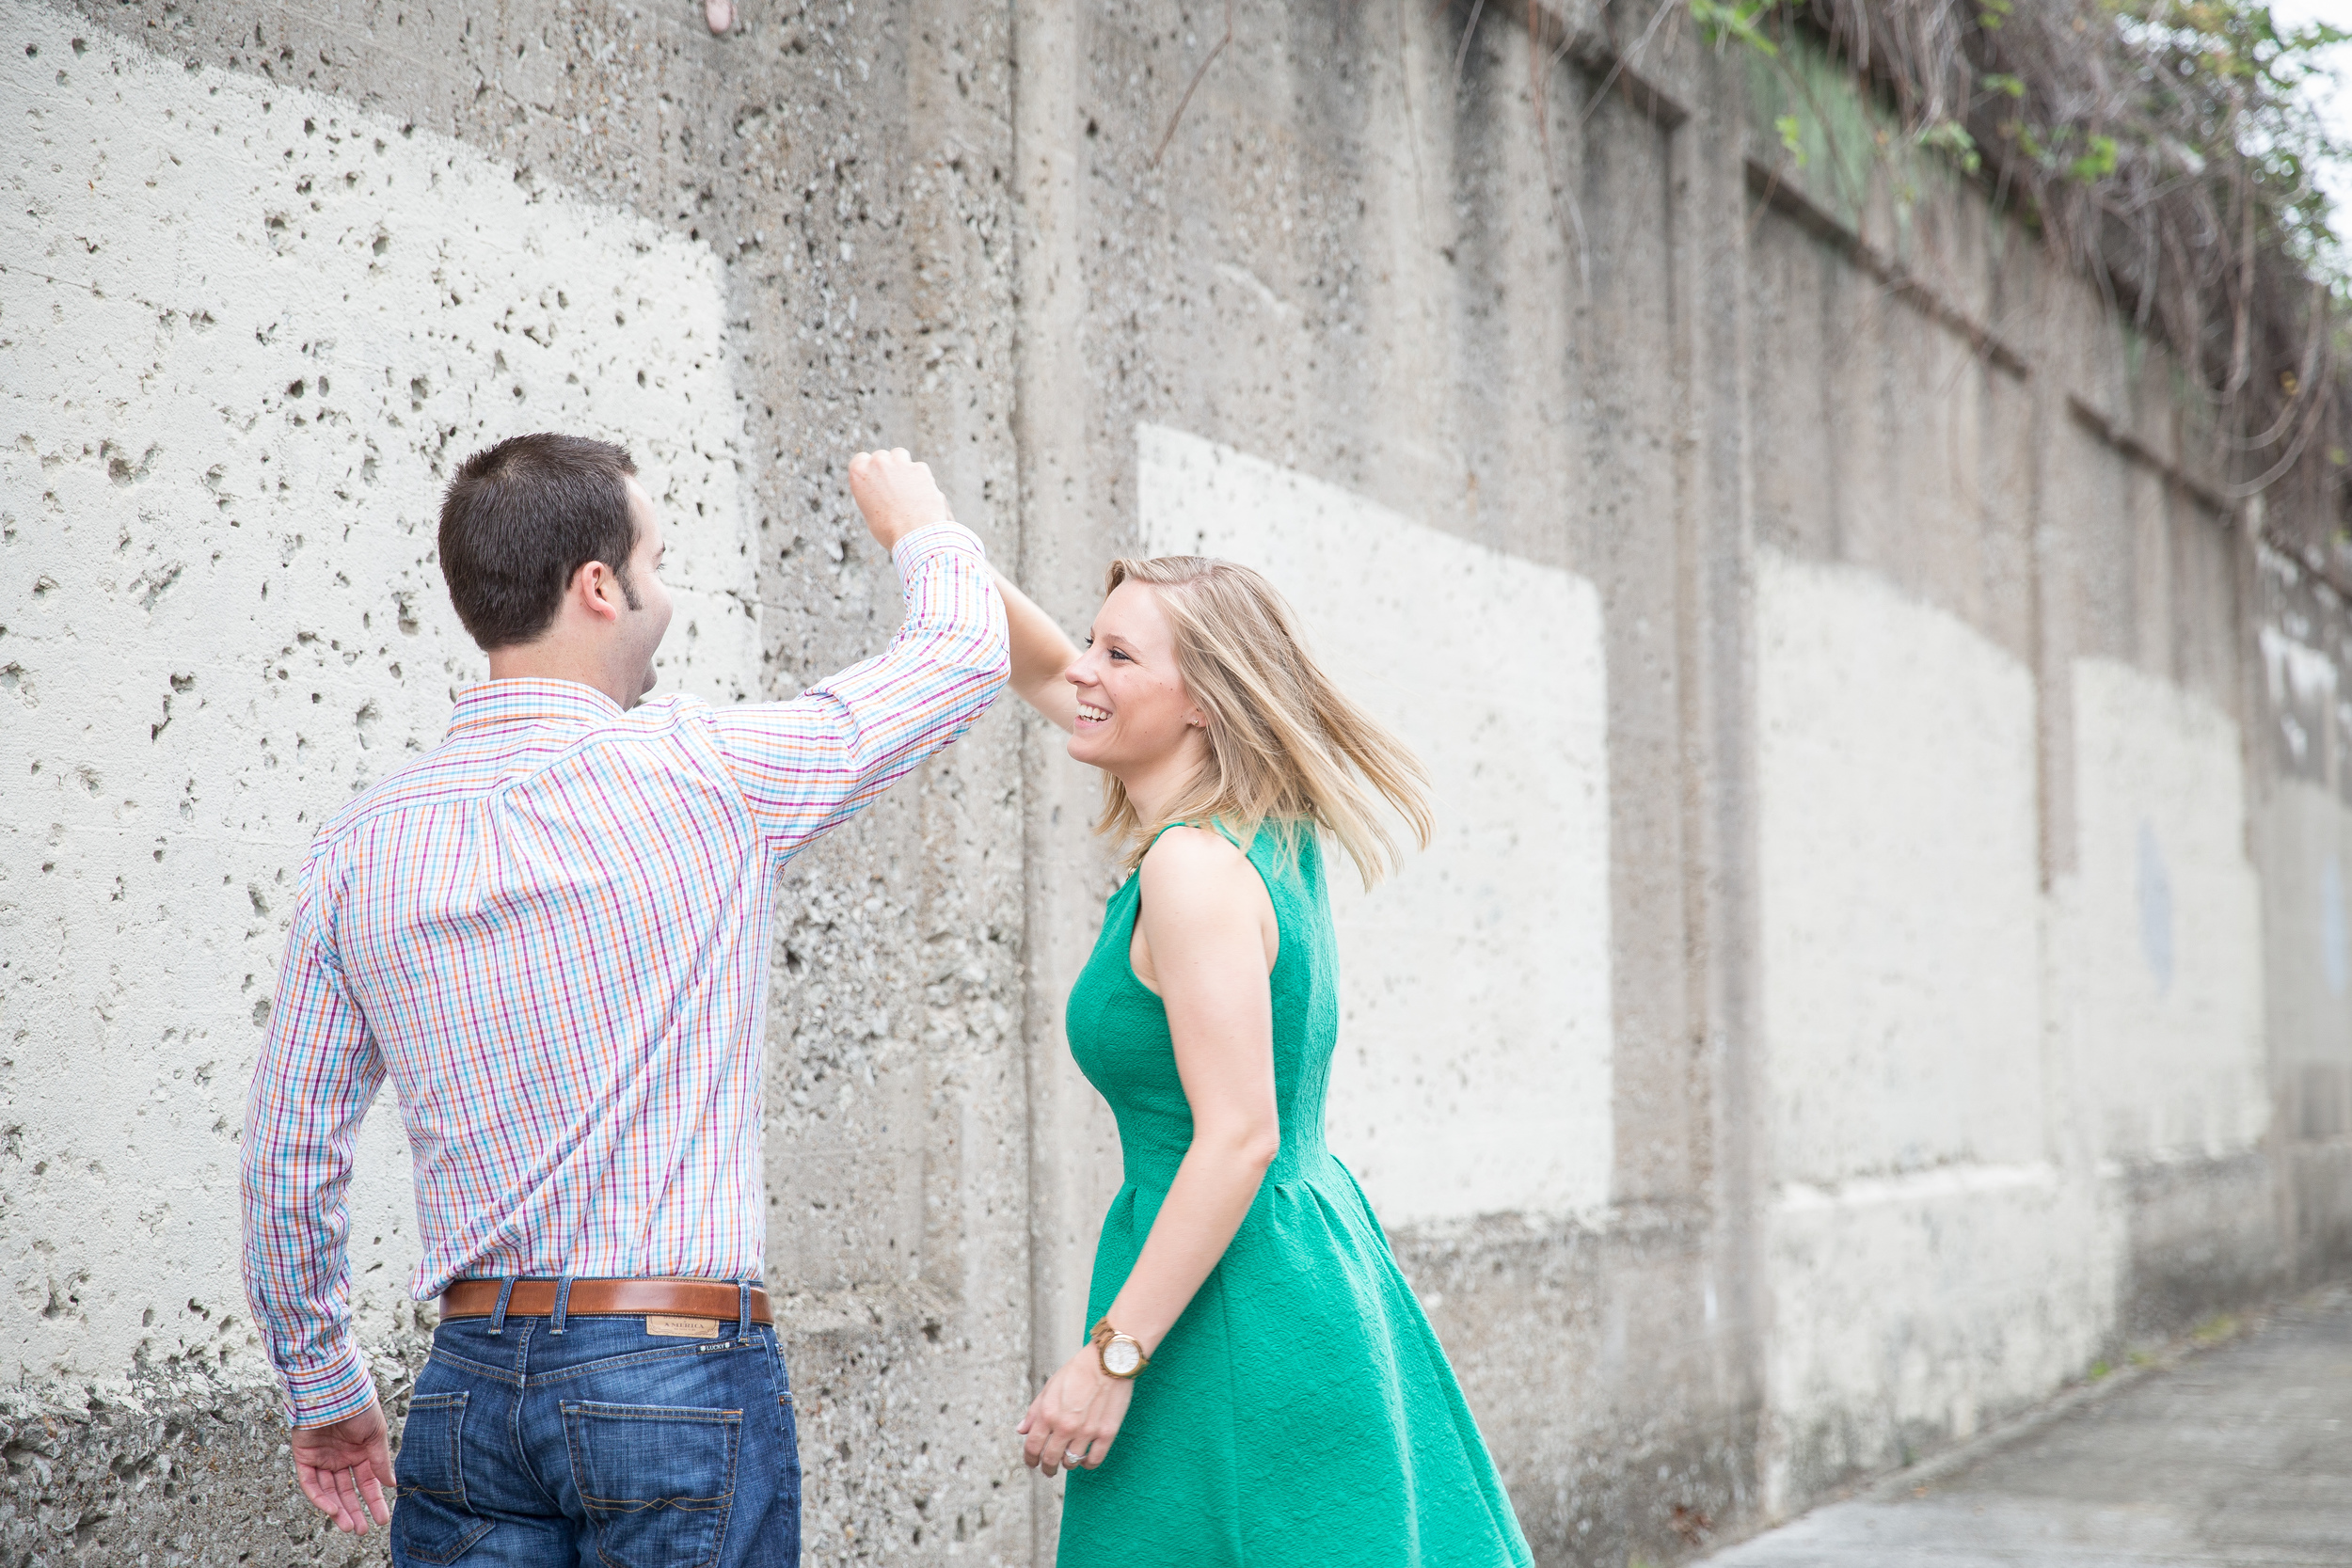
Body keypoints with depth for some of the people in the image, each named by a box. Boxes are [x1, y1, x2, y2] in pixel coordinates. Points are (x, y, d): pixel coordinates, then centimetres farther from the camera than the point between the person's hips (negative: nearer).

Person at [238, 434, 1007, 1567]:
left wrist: (323, 1388, 21)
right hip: (680, 1369, -4)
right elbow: (965, 649, 7)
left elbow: (286, 1152, 9)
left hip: (469, 1383, 4)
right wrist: (921, 529, 29)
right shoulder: (700, 773, -8)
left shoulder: (361, 846, 3)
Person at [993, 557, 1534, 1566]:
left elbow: (1239, 1138, -22)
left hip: (1236, 1326, -9)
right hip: (1317, 1281, 9)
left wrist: (1110, 1357, -21)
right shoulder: (1266, 832, 9)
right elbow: (1045, 676, 21)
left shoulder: (1195, 867, -17)